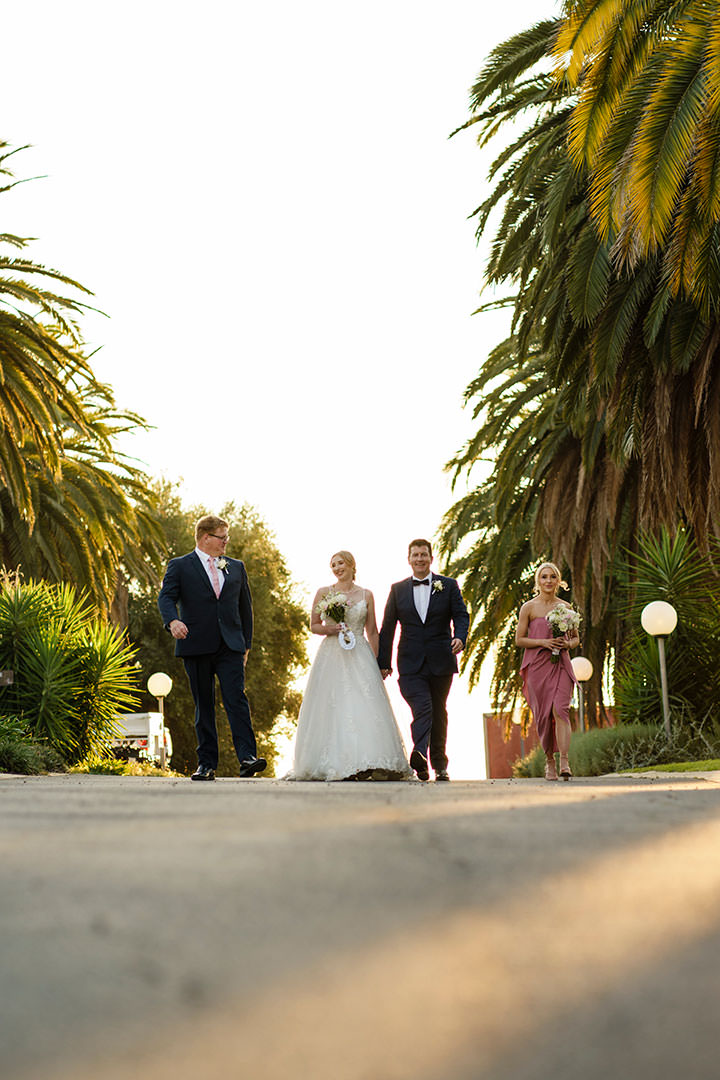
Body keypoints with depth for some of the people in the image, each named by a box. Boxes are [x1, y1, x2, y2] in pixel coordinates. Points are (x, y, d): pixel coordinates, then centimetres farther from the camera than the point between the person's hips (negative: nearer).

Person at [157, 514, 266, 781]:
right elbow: (166, 597, -8)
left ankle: (247, 757, -20)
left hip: (230, 646, 2)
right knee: (203, 706, 2)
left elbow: (245, 606, 20)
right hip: (197, 647, -2)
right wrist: (173, 620, -29)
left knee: (236, 699, -12)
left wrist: (246, 644, 16)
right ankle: (207, 764, 5)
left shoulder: (236, 567, 17)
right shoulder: (180, 566, 6)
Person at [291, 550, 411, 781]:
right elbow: (313, 625, 11)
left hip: (360, 657, 0)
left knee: (365, 707, -10)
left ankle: (371, 763, -13)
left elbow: (372, 632, 10)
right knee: (333, 708, -6)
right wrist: (327, 629, -10)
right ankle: (335, 764, -4)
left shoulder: (366, 595, 9)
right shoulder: (323, 593, 7)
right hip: (331, 656, 0)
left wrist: (377, 663, 5)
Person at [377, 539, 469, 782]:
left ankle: (440, 764, 23)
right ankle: (419, 758, -36)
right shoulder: (398, 589, 8)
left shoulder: (449, 586, 7)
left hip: (441, 661, 1)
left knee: (438, 713, 11)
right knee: (421, 708, -20)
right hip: (411, 663, -1)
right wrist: (383, 662, 4)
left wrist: (460, 636, -21)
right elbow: (387, 628, 8)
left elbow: (461, 615, 1)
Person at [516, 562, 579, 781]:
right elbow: (519, 639, 1)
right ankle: (549, 760, 16)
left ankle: (564, 763, -21)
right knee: (543, 714, 1)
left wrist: (567, 644, -6)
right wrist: (543, 642, -13)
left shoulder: (565, 607, 10)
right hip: (537, 664, -1)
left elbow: (576, 638, 17)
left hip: (561, 664, 1)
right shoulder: (529, 607, 3)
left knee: (560, 710, -15)